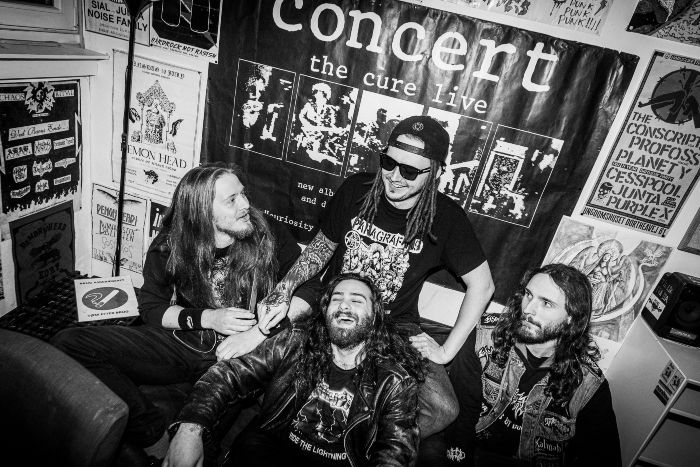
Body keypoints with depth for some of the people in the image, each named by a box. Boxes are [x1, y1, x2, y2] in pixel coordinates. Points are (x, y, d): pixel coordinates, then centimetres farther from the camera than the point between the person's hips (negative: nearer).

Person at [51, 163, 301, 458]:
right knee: (67, 344, -13)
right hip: (181, 342, 3)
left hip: (243, 356, -2)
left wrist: (259, 331, -23)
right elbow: (150, 308, 5)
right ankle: (158, 439, -13)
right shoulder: (170, 246, -3)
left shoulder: (270, 239, -9)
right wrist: (208, 318, -12)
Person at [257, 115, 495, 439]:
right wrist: (286, 287, -12)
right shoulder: (356, 189, -9)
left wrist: (447, 350, -8)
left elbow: (482, 285, -5)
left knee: (443, 410, -21)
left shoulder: (445, 218, -14)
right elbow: (322, 246, 5)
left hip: (395, 325, -1)